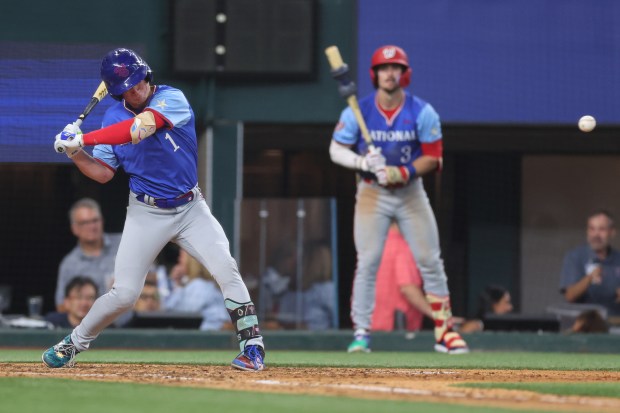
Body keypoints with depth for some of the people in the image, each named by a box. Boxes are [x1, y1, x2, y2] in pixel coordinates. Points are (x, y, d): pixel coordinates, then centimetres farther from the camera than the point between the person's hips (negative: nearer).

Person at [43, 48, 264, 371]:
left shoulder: (172, 99, -15)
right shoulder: (114, 117, -1)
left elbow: (140, 128, -33)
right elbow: (103, 173, 2)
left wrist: (84, 139, -34)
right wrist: (74, 152, -16)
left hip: (190, 208, -1)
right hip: (146, 213, 1)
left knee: (225, 268, -18)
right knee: (124, 294, -3)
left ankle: (252, 346, -10)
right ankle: (73, 344, 16)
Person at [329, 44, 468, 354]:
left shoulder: (422, 113, -7)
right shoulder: (357, 111, -7)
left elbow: (433, 157, -6)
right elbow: (336, 150, -4)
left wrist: (402, 173, -21)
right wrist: (363, 162, -23)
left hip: (410, 191, 1)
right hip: (372, 193, -1)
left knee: (430, 261, -2)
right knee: (367, 262, -8)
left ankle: (444, 331, 5)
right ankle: (361, 332, -1)